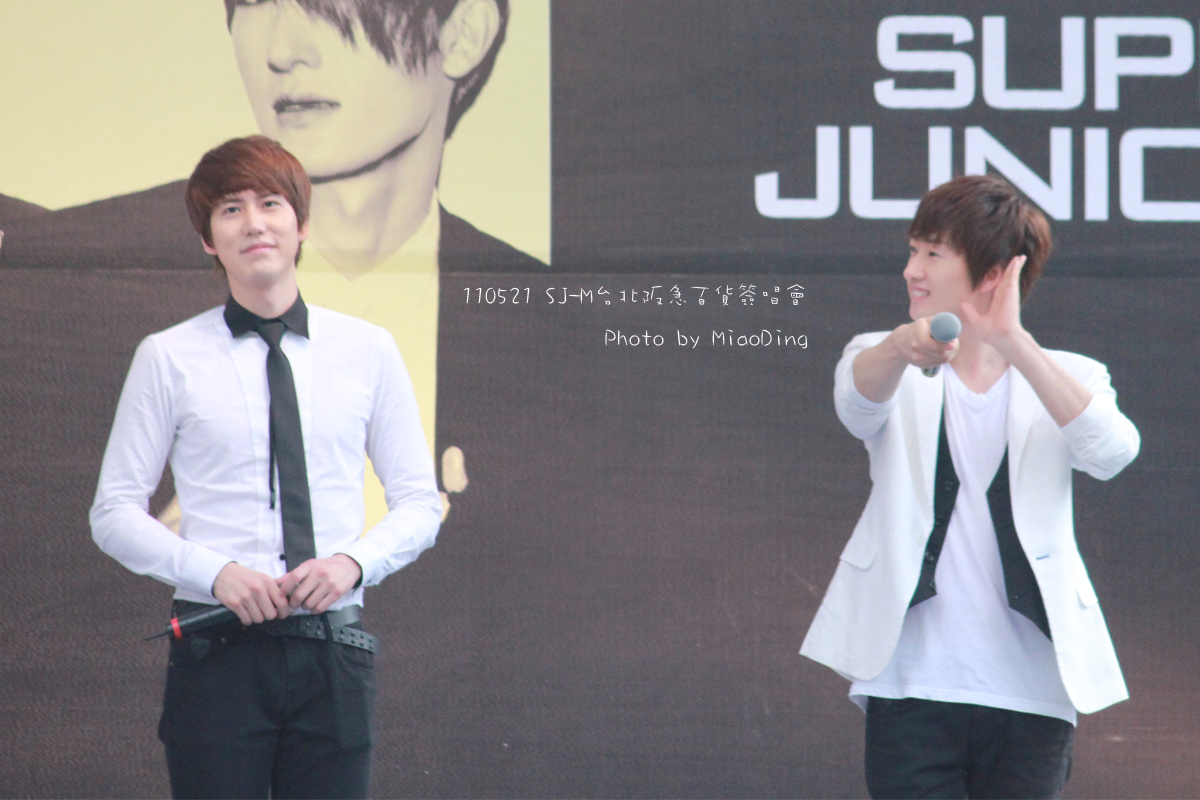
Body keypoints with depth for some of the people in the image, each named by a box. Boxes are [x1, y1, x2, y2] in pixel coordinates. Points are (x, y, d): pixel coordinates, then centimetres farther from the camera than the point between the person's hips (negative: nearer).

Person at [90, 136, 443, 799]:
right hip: (218, 651, -1)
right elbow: (114, 512, 4)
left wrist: (355, 561, -8)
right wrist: (215, 572, -12)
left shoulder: (368, 351, 9)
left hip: (333, 651, 2)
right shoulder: (169, 358, 4)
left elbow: (419, 504, 12)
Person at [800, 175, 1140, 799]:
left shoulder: (1064, 380, 8)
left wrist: (1014, 344, -29)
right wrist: (904, 345, -40)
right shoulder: (886, 365, 10)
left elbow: (1111, 452, -15)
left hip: (1031, 693, 0)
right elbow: (858, 401, -16)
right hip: (913, 693, 0)